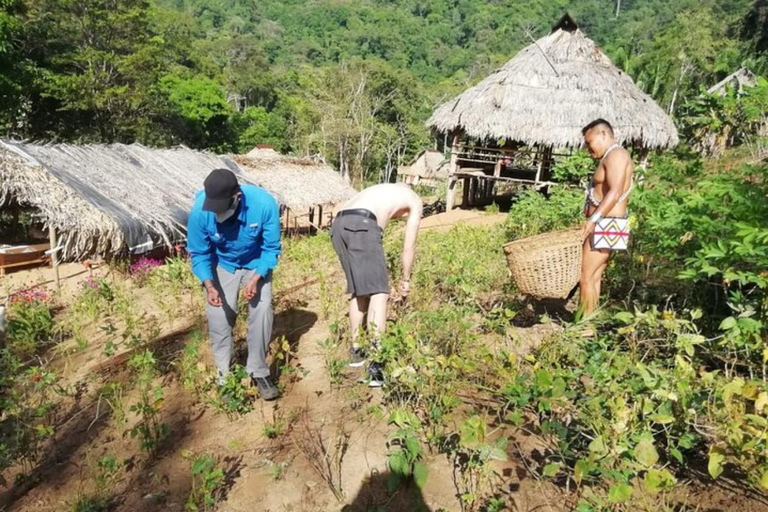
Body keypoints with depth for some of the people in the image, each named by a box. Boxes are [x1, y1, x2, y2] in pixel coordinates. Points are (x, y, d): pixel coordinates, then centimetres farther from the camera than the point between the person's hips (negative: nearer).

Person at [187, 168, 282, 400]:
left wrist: (256, 279, -31)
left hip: (256, 263, -1)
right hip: (222, 265, 1)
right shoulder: (200, 210, -29)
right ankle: (224, 374, 10)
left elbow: (271, 248, -19)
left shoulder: (264, 203, -33)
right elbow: (199, 253, -15)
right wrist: (209, 285, -30)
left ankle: (259, 372, 2)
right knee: (217, 314, -7)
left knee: (262, 310, -14)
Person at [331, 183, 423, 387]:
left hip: (338, 225, 7)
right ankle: (375, 363, -13)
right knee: (378, 292, -5)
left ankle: (356, 350, 26)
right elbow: (409, 246, 20)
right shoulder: (415, 201, 23)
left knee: (359, 290, 18)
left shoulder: (384, 194, 40)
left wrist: (379, 277, 44)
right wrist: (406, 279, 31)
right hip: (361, 224, -7)